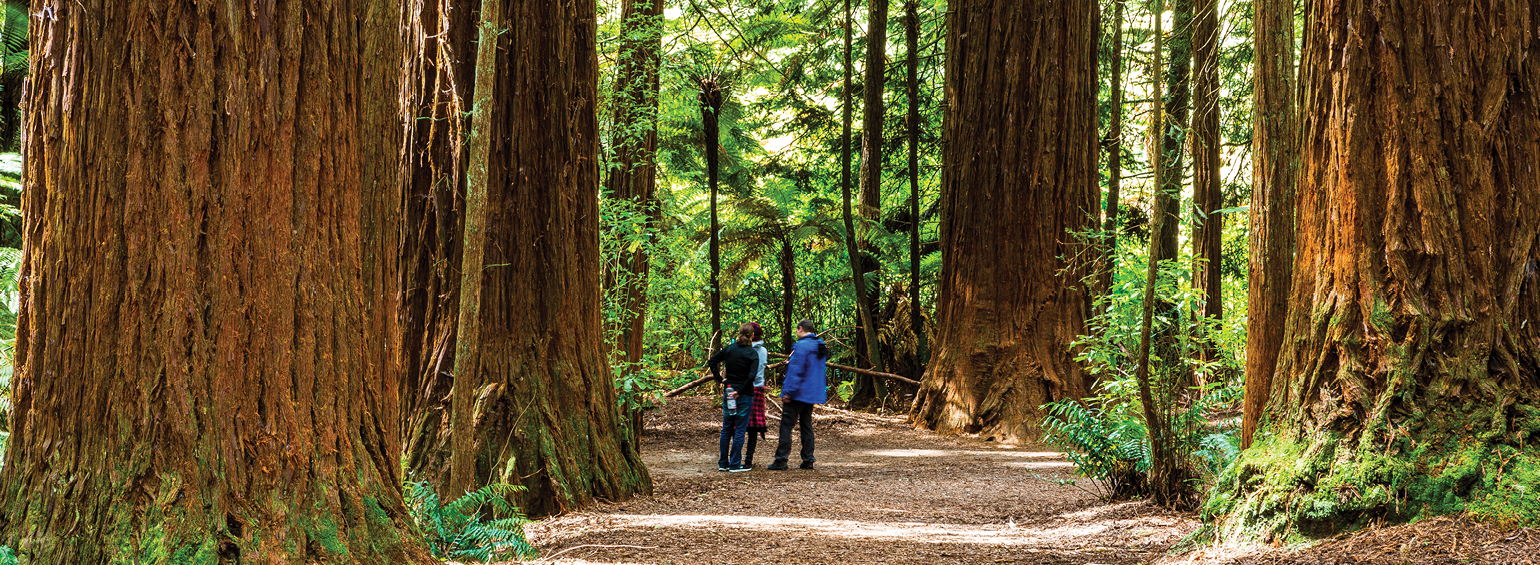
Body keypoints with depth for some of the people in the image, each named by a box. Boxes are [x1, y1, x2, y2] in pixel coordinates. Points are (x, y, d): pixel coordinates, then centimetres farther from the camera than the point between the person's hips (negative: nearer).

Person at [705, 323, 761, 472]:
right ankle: (735, 464, 4)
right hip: (744, 395, -5)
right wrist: (740, 391, -13)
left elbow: (711, 362, 4)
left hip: (728, 392, 5)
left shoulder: (729, 349, 2)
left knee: (726, 429, 13)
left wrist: (720, 379, 7)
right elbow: (751, 376, -21)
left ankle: (722, 463, 17)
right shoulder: (752, 354, -11)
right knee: (740, 429, 2)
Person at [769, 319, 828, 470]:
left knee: (786, 424, -5)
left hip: (798, 394, -9)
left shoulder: (802, 346, -15)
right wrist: (790, 363, 24)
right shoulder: (820, 345, 12)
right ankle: (808, 460, 12)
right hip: (813, 394, 9)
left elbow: (796, 371, -20)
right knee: (806, 425, 14)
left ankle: (781, 460, -8)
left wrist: (788, 391, -18)